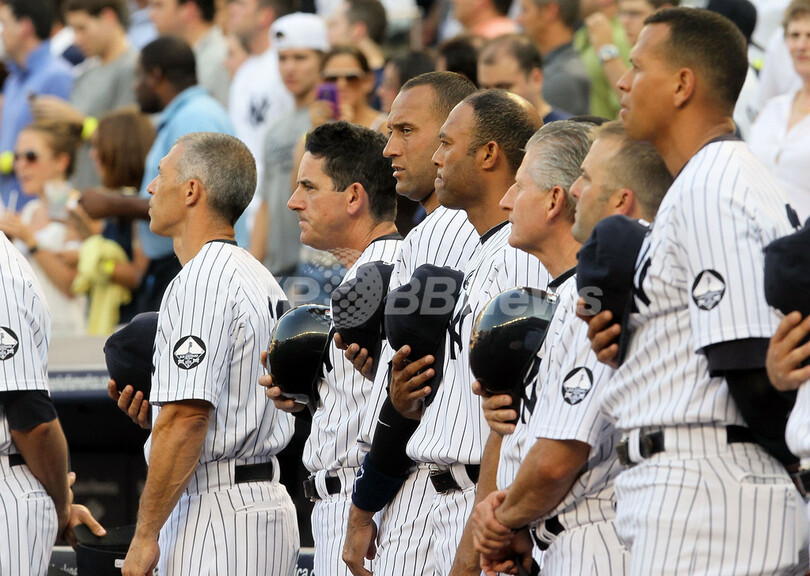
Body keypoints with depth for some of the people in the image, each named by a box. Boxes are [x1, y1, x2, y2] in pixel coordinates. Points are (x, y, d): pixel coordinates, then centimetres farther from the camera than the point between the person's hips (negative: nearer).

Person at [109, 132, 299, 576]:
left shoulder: (202, 281, -13)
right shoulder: (262, 280, 18)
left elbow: (187, 417, -21)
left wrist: (145, 534, -19)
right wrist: (155, 415, 11)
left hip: (215, 514, -10)